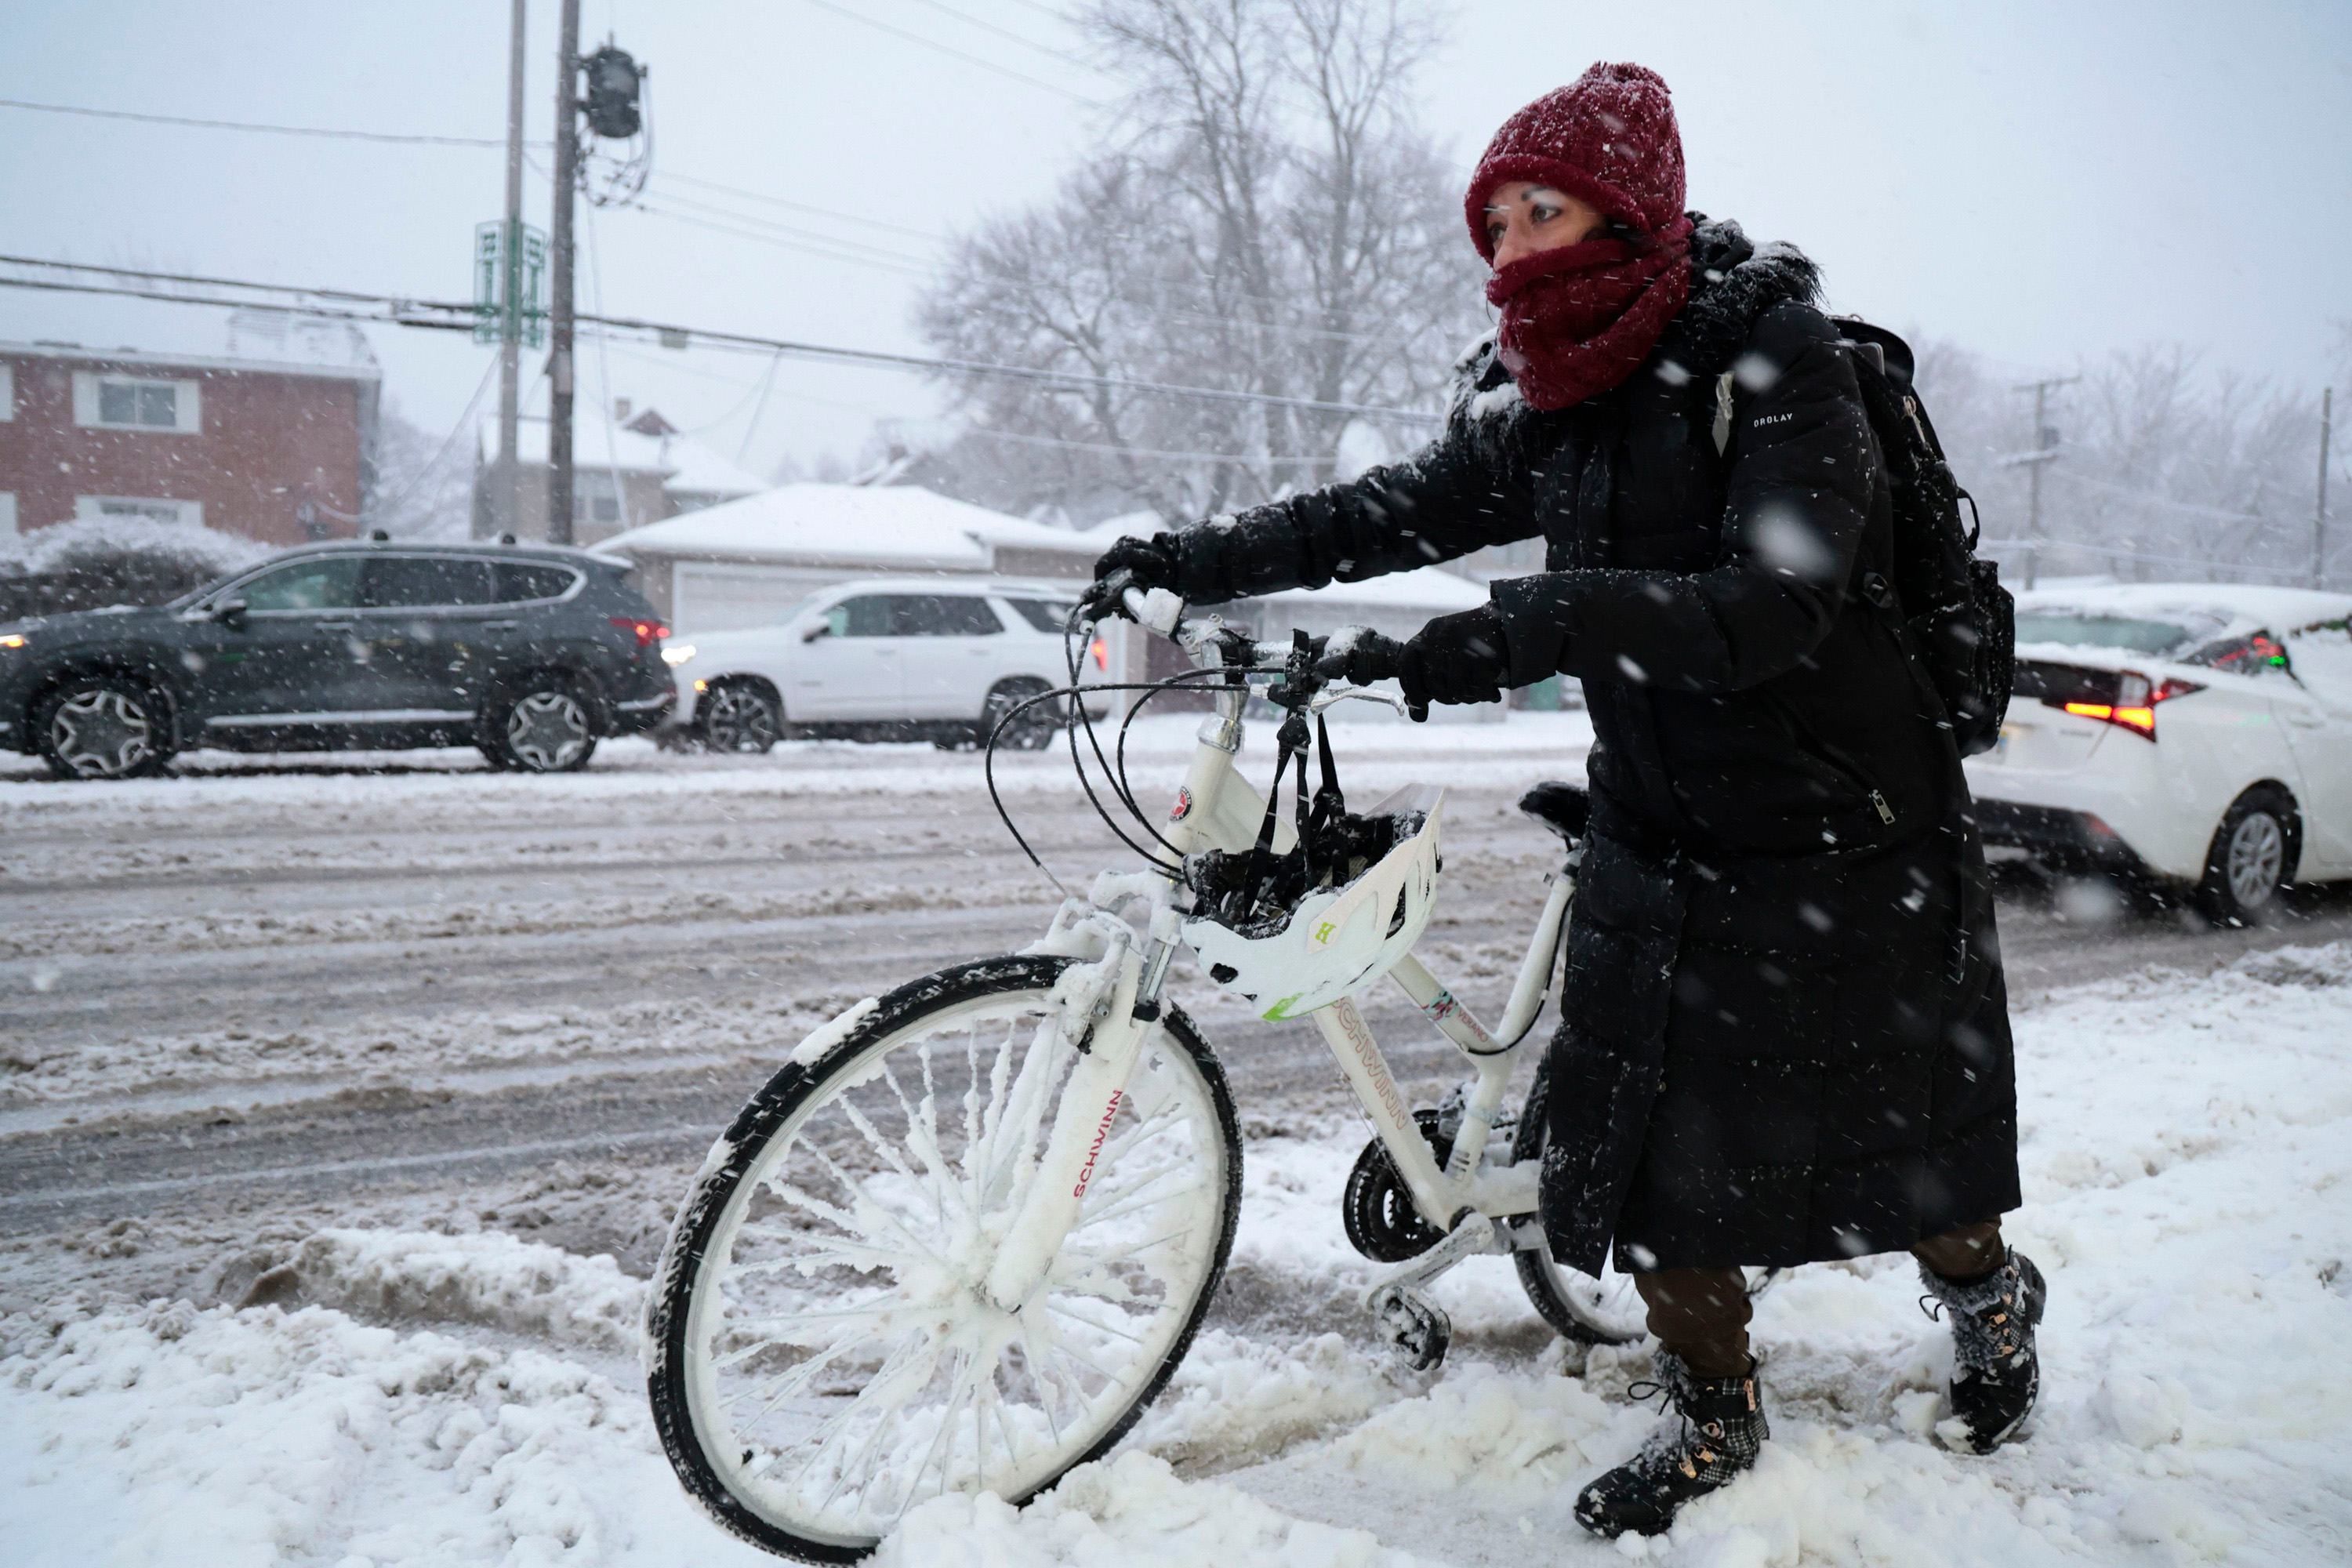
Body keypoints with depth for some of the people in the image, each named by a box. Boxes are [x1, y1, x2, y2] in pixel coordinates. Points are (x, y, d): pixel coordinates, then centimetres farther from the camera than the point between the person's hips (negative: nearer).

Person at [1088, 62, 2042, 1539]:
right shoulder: (1544, 404, 0)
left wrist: (1541, 624, -44)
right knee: (1648, 1125, 5)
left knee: (1897, 1123, 12)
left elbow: (1776, 604, -33)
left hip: (1848, 822, -5)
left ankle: (1994, 1298, 45)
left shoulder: (1779, 357, -21)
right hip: (1663, 833, 5)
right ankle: (1712, 1410, 26)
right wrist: (1195, 560, -1)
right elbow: (1392, 512, 6)